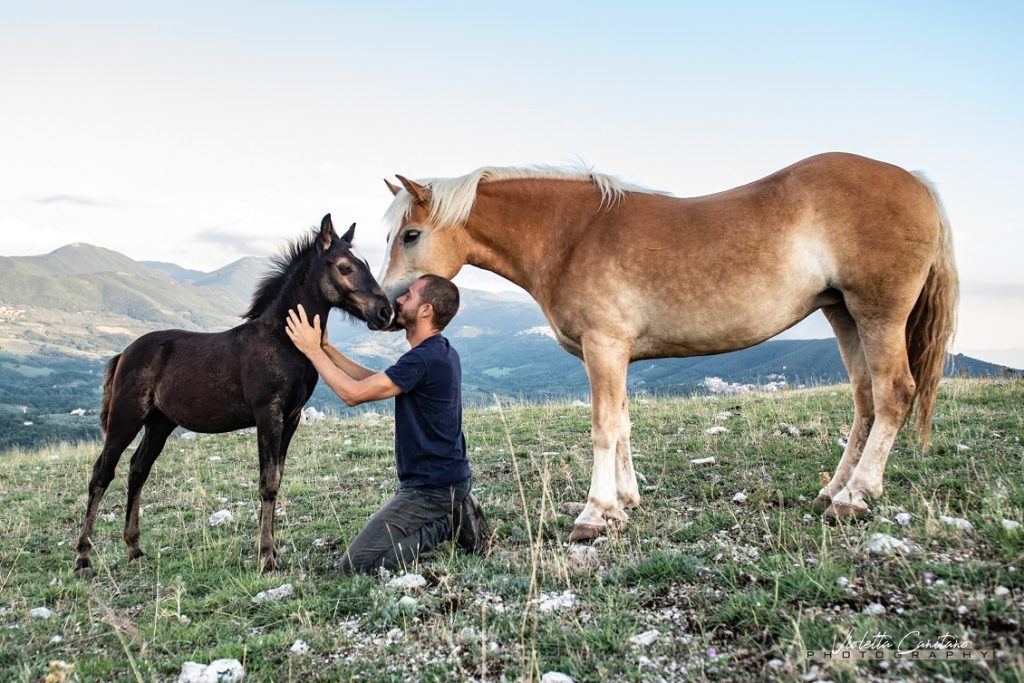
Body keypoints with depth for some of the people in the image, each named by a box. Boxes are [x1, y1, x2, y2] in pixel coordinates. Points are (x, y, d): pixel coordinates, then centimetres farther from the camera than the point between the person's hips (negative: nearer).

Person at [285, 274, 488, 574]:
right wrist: (326, 348, 11)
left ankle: (449, 523, -6)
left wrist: (313, 350, -11)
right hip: (444, 478, 10)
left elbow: (353, 393, -20)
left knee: (356, 562, -11)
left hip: (432, 487, -10)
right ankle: (453, 514, 11)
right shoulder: (439, 353, 10)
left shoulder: (424, 359, -23)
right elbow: (373, 381, 15)